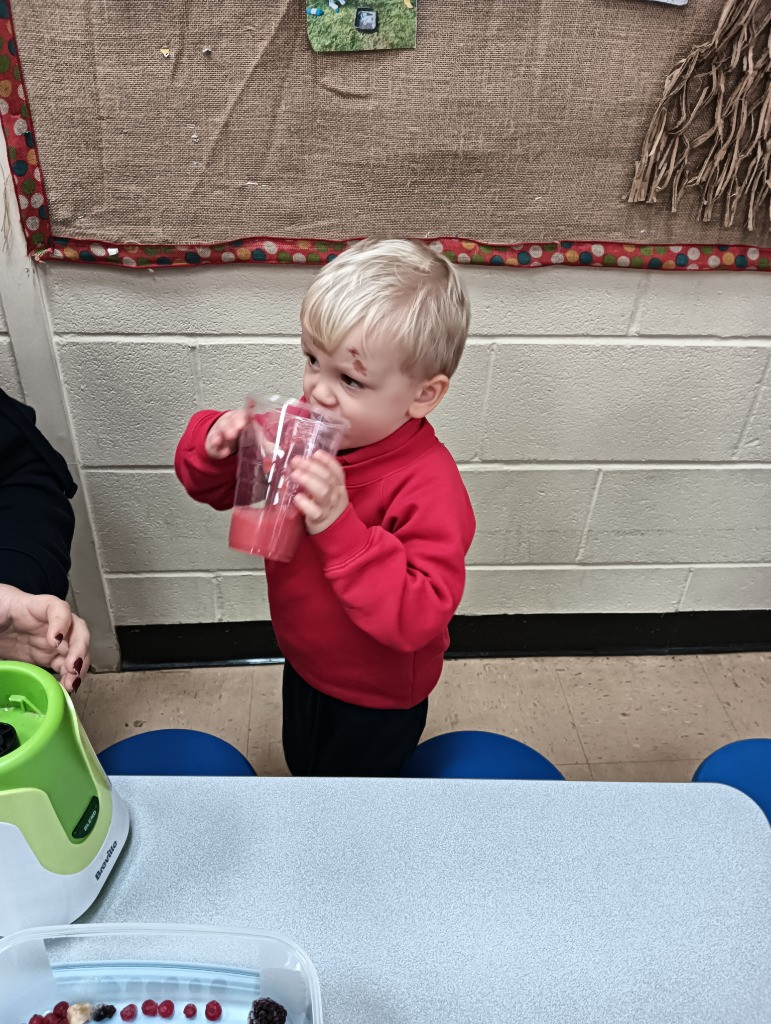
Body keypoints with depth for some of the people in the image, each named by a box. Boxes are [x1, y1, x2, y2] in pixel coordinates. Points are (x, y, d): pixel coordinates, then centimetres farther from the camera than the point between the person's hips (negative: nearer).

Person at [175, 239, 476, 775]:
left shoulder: (429, 484, -36)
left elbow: (419, 618, -41)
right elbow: (214, 487, -3)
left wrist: (341, 528, -50)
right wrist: (216, 446, -27)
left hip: (377, 697, -6)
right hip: (305, 667, 6)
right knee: (302, 768, 36)